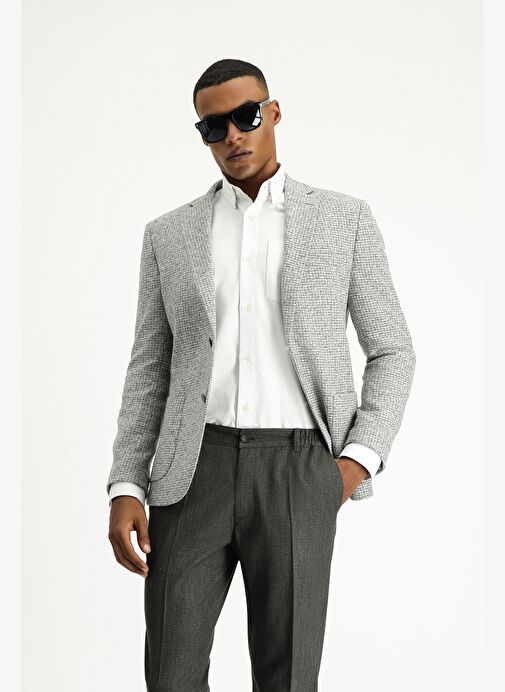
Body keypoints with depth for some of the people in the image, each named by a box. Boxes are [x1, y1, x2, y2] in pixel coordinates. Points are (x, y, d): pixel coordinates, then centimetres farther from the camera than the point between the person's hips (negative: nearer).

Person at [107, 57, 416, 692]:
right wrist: (125, 489, 0)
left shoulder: (345, 219, 8)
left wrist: (360, 458, -7)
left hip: (297, 471, -1)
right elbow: (149, 370, 11)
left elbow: (391, 351, 9)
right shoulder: (168, 234, 12)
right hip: (195, 471, 2)